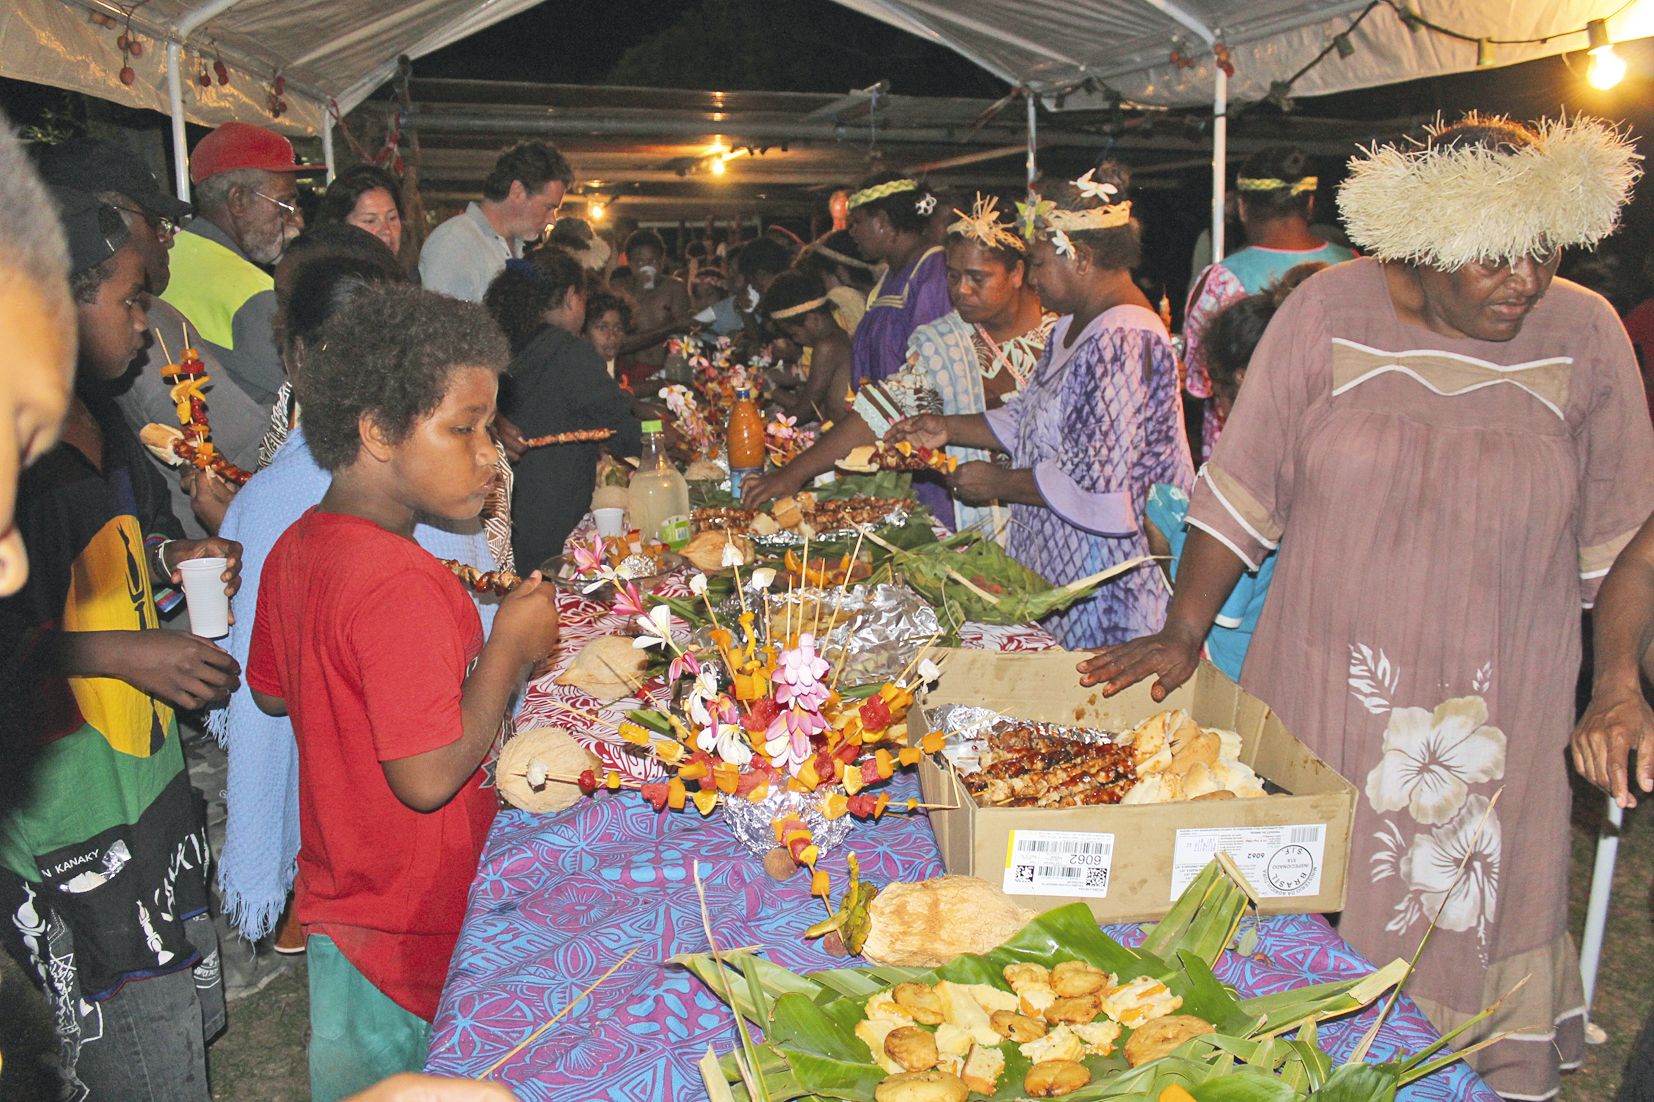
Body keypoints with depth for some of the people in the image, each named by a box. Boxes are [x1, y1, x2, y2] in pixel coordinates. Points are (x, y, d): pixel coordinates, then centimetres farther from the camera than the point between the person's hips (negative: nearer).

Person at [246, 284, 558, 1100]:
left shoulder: (295, 548, -1)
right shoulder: (404, 585, -30)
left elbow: (273, 693, 14)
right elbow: (429, 776, -30)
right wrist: (511, 648, -20)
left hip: (336, 899, 8)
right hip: (410, 938, -8)